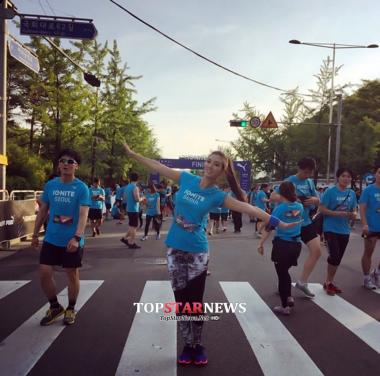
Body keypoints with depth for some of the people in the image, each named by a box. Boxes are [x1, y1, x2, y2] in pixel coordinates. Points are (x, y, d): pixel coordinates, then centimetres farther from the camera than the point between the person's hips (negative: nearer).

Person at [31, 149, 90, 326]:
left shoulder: (81, 188, -10)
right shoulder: (50, 185, 2)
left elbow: (83, 215, -19)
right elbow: (43, 210, 11)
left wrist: (76, 237, -31)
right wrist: (35, 234, 12)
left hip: (72, 241, -4)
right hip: (51, 239, 4)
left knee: (72, 275, 8)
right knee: (44, 273, 3)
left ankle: (70, 309, 29)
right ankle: (55, 307, 26)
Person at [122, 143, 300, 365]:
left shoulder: (217, 195, -7)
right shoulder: (187, 179, 0)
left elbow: (248, 208, -15)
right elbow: (159, 167, 7)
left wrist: (279, 223, -20)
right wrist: (132, 154, 12)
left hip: (197, 252, -2)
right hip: (175, 249, 2)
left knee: (196, 301, 5)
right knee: (181, 301, 8)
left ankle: (198, 346, 25)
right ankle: (188, 345, 25)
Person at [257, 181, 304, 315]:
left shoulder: (279, 208, -12)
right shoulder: (299, 207, 2)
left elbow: (268, 228, -13)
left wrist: (260, 244, -8)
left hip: (282, 244, -5)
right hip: (296, 245, 5)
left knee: (281, 274, 8)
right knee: (285, 272, 27)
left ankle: (285, 306, 15)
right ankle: (289, 297, 23)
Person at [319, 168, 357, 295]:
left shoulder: (352, 193, 5)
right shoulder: (330, 191, -11)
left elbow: (353, 210, 12)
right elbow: (322, 209, -13)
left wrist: (353, 215, -11)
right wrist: (338, 213, -23)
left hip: (344, 231, 6)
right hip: (331, 229, -6)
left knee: (338, 258, 12)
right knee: (334, 256, -12)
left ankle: (330, 282, 28)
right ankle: (328, 282, 10)